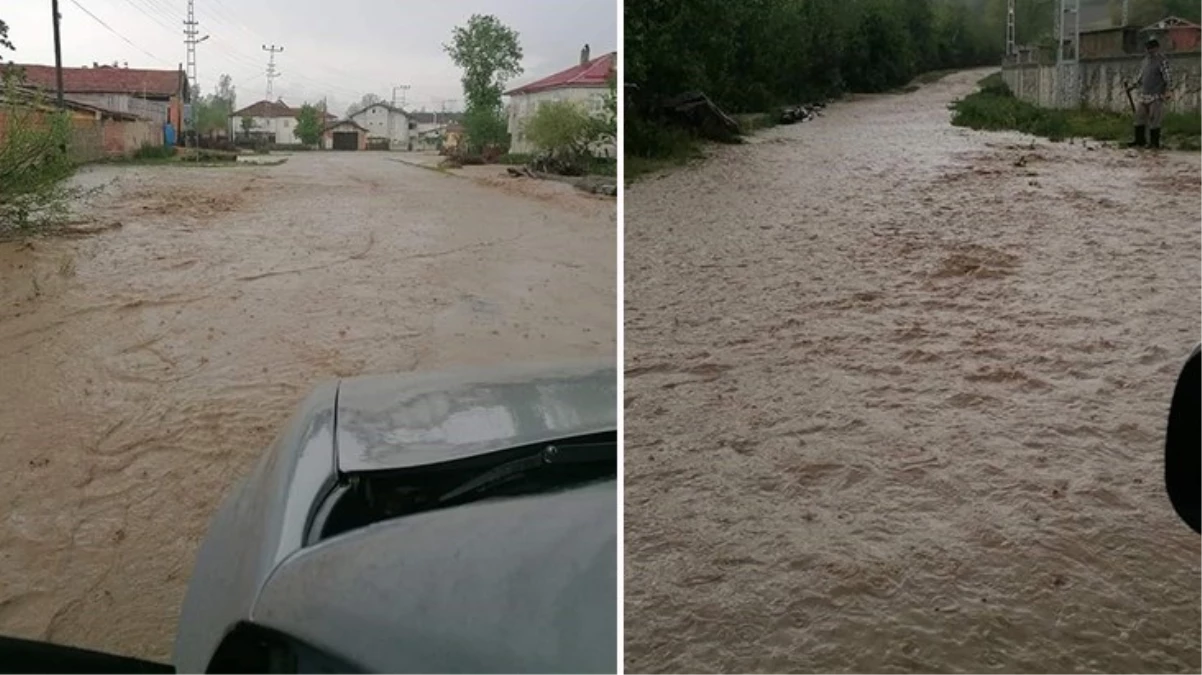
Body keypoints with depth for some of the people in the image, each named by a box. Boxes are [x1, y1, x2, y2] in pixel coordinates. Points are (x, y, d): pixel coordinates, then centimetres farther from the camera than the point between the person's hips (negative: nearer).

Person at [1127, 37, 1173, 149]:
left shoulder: (1162, 60, -7)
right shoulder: (1146, 60, 15)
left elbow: (1168, 78, -12)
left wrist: (1167, 92, -23)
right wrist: (1132, 87, 13)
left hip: (1156, 96, -7)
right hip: (1144, 95, 7)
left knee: (1154, 120, -5)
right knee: (1139, 117, 7)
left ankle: (1154, 143, 3)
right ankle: (1140, 141, 17)